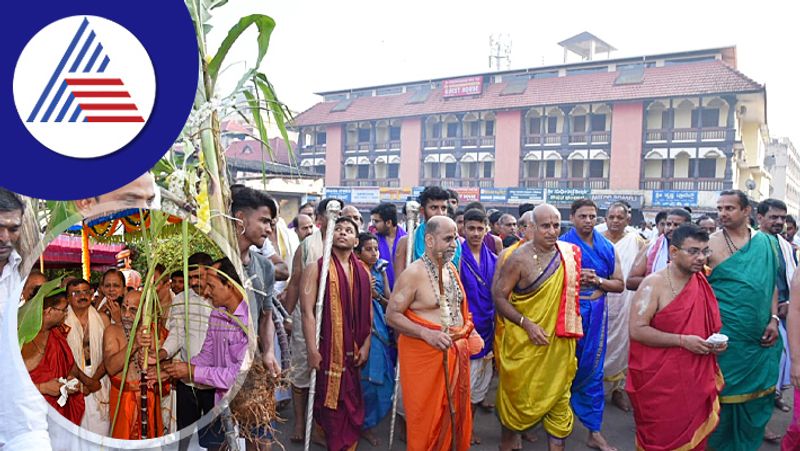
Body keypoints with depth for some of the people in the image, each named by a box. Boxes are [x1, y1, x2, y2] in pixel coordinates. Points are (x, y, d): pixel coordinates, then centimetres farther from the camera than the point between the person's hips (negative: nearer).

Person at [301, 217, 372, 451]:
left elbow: (368, 312, 11)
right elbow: (307, 311, -9)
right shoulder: (317, 268, -3)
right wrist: (312, 350, -15)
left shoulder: (363, 272, 9)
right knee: (329, 402, 2)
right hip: (327, 348, -4)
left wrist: (366, 345, 3)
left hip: (354, 350, 4)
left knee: (353, 404, 9)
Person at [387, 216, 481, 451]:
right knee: (427, 417, 4)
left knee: (456, 412, 14)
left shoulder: (452, 269, 9)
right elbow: (392, 315, -15)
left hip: (456, 352, 7)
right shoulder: (413, 273, -14)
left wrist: (470, 330, 6)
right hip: (424, 353, -7)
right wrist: (427, 334, -25)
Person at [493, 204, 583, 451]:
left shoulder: (570, 253, 0)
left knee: (558, 393, 11)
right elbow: (499, 296, -13)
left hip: (559, 339, 4)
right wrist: (527, 324, -19)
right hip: (525, 341, -4)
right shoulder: (518, 258, -15)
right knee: (518, 393, 12)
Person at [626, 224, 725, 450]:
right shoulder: (654, 284, -14)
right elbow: (637, 330, -21)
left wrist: (716, 341, -1)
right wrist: (683, 341, -23)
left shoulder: (703, 283, 6)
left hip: (696, 380, 6)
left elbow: (710, 324, 20)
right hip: (659, 382, -6)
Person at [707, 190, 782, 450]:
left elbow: (772, 282, 11)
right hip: (726, 338, -4)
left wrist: (773, 319, 2)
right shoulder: (711, 246, -7)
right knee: (723, 394, 5)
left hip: (760, 340, 4)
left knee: (757, 397, 12)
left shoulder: (766, 243, 5)